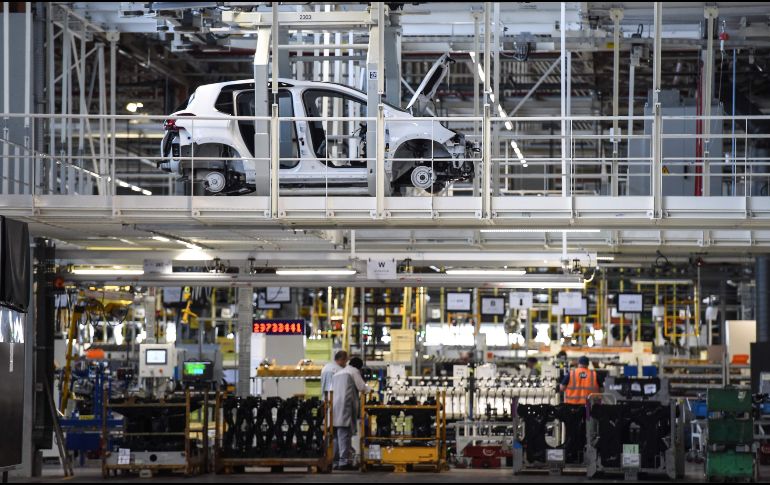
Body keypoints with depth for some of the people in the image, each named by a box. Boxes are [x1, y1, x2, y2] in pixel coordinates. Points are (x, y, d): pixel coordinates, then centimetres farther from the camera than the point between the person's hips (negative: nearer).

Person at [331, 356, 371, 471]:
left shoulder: (337, 374, 28)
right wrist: (369, 390, 21)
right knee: (345, 434, -10)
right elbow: (362, 387, 1)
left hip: (334, 407, 7)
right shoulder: (354, 371, 5)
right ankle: (344, 461, -16)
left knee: (337, 435, 9)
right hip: (345, 406, -7)